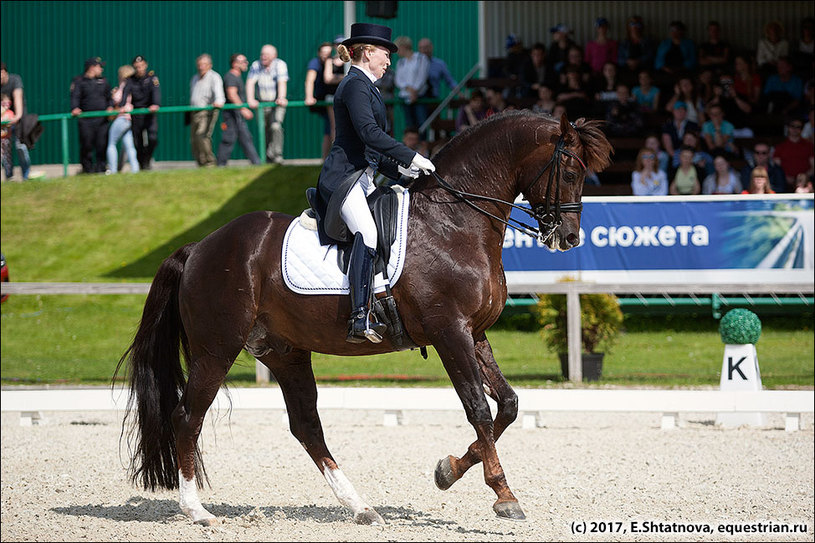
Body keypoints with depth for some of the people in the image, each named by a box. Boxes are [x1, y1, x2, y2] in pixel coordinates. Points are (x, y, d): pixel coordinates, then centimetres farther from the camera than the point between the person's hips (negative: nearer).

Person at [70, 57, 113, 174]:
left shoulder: (103, 81, 19)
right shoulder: (79, 81, 6)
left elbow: (109, 97, 24)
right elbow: (75, 96, -6)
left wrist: (110, 106, 3)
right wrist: (75, 108, -24)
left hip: (101, 119, 3)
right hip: (86, 119, -3)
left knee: (102, 144, -4)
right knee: (86, 144, -5)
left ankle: (100, 166, 4)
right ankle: (87, 167, 5)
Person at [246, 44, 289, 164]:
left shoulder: (280, 65, -8)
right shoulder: (256, 65, 0)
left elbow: (282, 82, -21)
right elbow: (250, 82, -9)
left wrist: (281, 98, -37)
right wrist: (250, 99, -25)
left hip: (277, 103, -3)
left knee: (275, 126, -22)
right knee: (265, 131, 2)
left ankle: (277, 155, -20)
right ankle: (269, 157, 16)